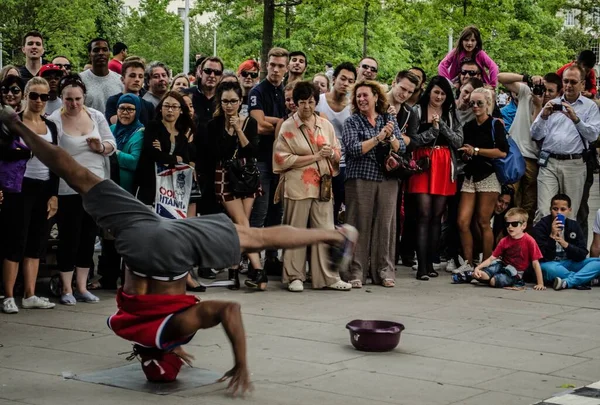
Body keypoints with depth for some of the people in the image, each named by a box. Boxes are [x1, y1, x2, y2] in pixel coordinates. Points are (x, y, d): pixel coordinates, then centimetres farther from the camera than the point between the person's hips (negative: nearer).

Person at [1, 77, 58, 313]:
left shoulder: (51, 126, 12)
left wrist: (54, 194, 6)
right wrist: (28, 151, -24)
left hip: (45, 190, 5)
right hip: (20, 187, -5)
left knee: (37, 243, 7)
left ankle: (30, 295, 12)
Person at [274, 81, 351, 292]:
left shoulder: (325, 125, 12)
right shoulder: (288, 127, -1)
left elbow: (338, 154, 16)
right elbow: (284, 159, -9)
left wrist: (331, 153, -9)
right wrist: (316, 156, -11)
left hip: (321, 186, 4)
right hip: (297, 186, -4)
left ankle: (328, 277, 7)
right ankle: (295, 277, 9)